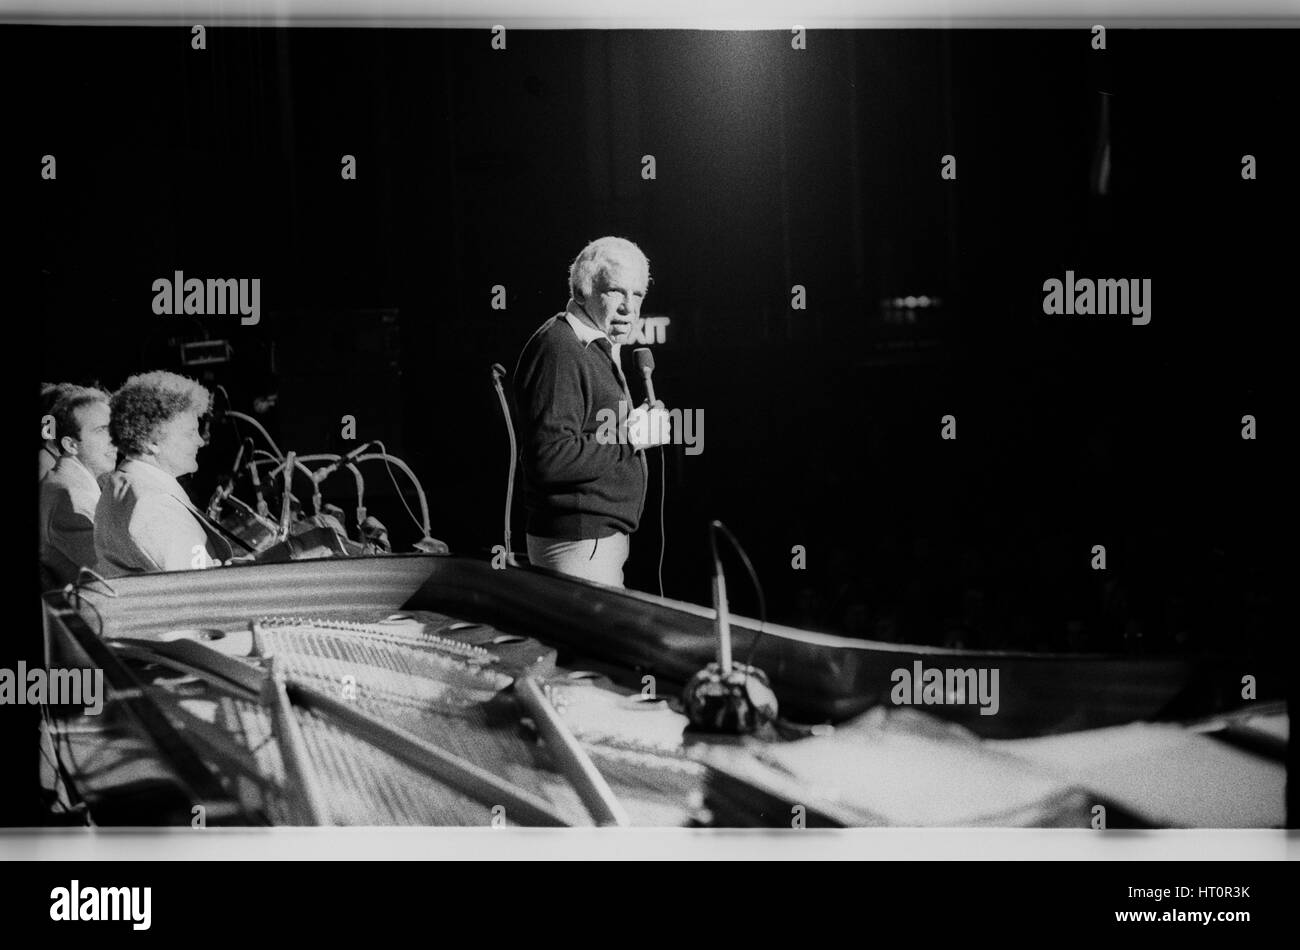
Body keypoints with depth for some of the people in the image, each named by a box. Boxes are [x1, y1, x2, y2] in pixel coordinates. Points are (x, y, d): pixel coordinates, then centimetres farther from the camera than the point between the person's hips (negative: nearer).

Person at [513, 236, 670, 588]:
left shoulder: (599, 347, 18)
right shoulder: (558, 351, -17)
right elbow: (550, 459, -26)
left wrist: (634, 425, 6)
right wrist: (630, 437, -21)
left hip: (606, 538, 11)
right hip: (577, 545, -11)